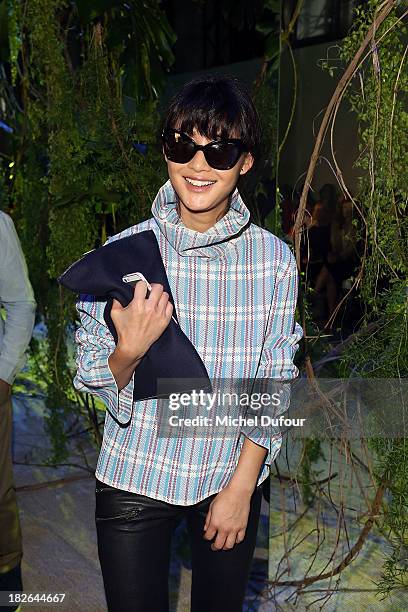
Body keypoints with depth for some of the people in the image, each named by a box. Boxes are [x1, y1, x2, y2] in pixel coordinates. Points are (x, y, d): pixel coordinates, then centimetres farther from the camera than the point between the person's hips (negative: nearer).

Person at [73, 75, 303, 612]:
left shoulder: (275, 260, -9)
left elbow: (275, 383, -2)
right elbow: (92, 381, -6)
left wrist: (241, 487, -4)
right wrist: (129, 351, -28)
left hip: (232, 477, 1)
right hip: (134, 480, 0)